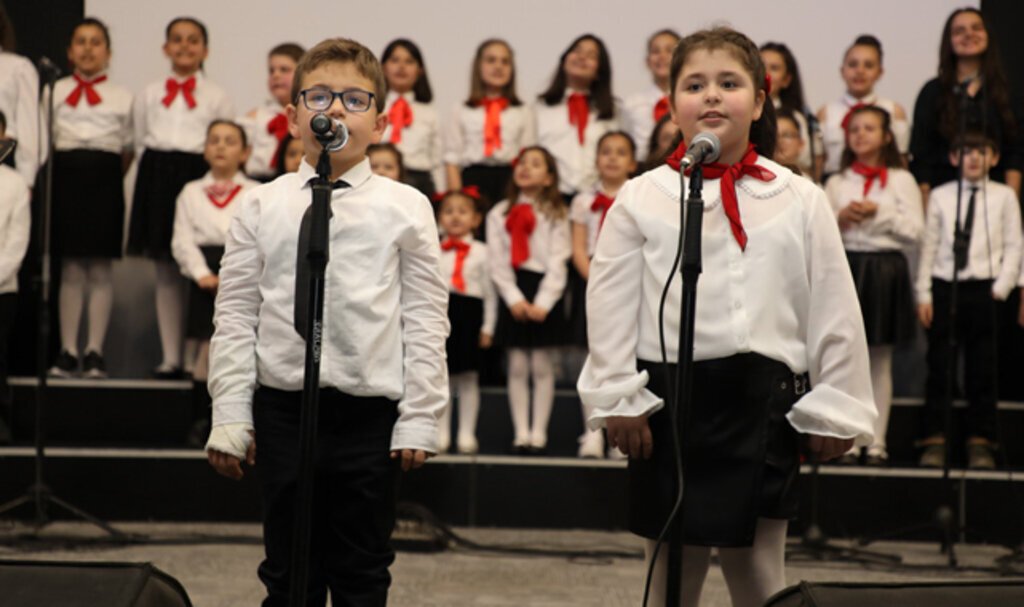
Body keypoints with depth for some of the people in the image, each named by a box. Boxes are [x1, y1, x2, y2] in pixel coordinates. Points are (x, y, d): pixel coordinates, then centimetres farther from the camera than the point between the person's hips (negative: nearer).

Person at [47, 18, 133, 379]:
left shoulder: (122, 98, 10)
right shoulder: (55, 93, 12)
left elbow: (129, 149, 10)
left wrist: (109, 178, 2)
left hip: (105, 177, 0)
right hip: (66, 175, 1)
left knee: (101, 268, -2)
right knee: (71, 267, 0)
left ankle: (94, 352, 2)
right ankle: (68, 352, 3)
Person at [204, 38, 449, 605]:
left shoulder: (405, 209, 2)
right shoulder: (261, 207, 5)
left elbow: (425, 321, 0)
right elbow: (235, 317, 5)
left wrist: (420, 418, -5)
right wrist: (230, 415, -1)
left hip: (370, 414, -1)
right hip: (283, 407, 1)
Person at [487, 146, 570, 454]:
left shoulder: (556, 215, 3)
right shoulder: (499, 214, 7)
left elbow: (558, 263, -3)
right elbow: (498, 263, 1)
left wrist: (543, 302, -13)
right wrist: (514, 299, -10)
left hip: (545, 293, -1)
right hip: (513, 295, 1)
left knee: (542, 366, 1)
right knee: (517, 367, 2)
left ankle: (539, 432, 6)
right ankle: (521, 432, 7)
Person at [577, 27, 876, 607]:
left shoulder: (801, 201, 4)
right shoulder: (641, 200, 2)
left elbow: (834, 312, 5)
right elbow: (610, 306, 2)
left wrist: (835, 409, 4)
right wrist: (619, 400, -3)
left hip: (763, 404, 0)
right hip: (670, 399, 0)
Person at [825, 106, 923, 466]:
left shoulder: (901, 180, 6)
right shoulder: (836, 183, 11)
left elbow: (915, 232, 0)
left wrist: (879, 214, -10)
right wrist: (841, 219, -9)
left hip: (885, 270, -1)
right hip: (845, 267, 1)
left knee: (880, 362, 3)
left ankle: (877, 442, 6)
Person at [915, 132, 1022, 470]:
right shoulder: (941, 196, 8)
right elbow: (929, 246, 7)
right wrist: (923, 294, 2)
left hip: (983, 289, -1)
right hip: (944, 287, 1)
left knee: (982, 369, 2)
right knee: (938, 366, 1)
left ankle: (980, 444, 8)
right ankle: (934, 441, 7)